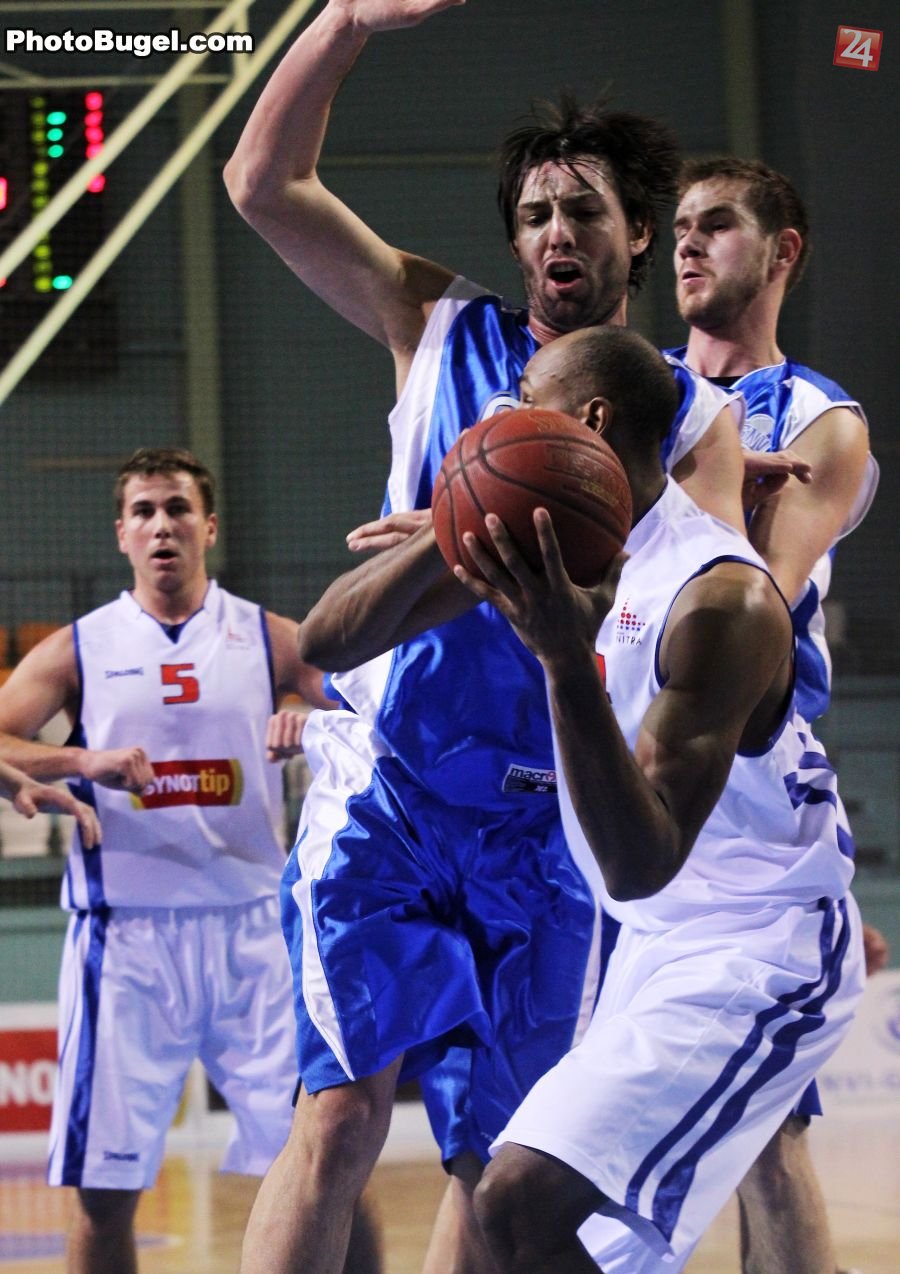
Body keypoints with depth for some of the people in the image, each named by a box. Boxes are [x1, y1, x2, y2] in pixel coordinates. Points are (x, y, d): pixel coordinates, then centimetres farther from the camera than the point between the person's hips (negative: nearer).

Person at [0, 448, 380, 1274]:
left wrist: (316, 727, -18)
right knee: (105, 1188, 2)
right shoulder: (78, 650, 6)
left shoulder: (268, 639, 7)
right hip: (126, 934, 0)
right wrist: (82, 761, -19)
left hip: (252, 926, 0)